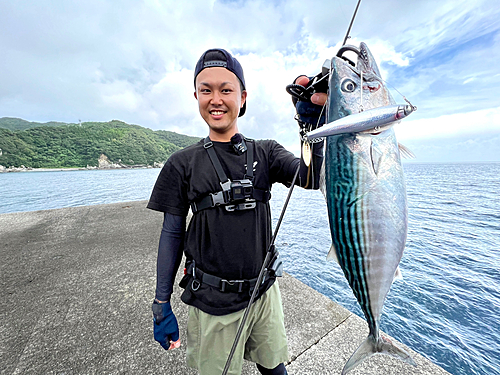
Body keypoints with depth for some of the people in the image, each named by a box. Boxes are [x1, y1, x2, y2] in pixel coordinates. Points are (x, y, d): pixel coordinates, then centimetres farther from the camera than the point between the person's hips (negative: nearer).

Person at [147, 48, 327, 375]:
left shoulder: (266, 152, -2)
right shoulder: (183, 164, -7)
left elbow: (312, 179, -16)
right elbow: (172, 234, -4)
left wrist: (314, 123, -31)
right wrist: (162, 305, 0)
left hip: (265, 291, 2)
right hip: (213, 303, -1)